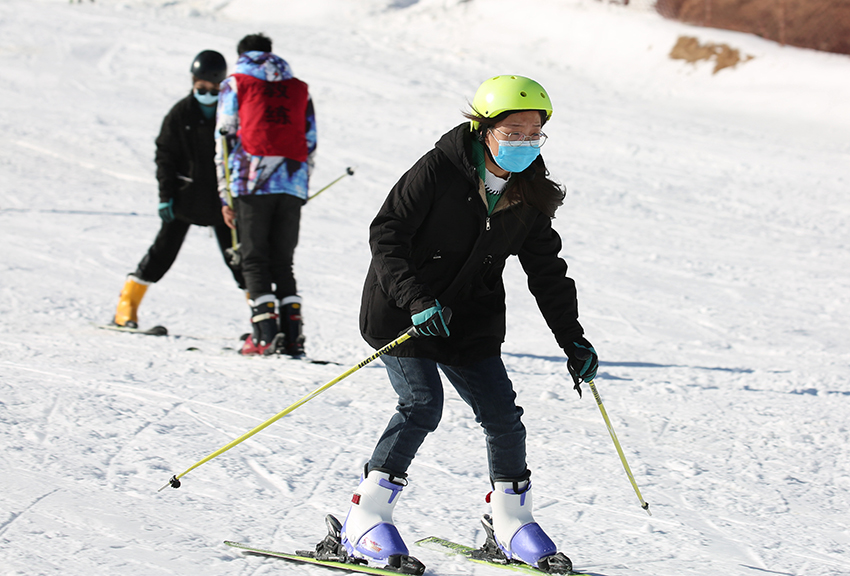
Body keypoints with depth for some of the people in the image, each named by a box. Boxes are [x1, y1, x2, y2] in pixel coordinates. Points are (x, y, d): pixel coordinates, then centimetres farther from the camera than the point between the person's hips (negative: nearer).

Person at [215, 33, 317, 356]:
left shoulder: (236, 85, 11)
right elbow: (310, 144, 18)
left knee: (254, 260, 1)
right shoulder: (300, 90, 21)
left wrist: (226, 196, 6)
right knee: (282, 262, 10)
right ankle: (292, 334, -1)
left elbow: (225, 142, 6)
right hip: (293, 185, 3)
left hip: (253, 183, -3)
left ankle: (265, 333, -11)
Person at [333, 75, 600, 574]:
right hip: (403, 313, -6)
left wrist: (573, 340, 5)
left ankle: (510, 525, 17)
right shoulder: (440, 171, -16)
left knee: (503, 414, 0)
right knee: (422, 404, -20)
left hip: (471, 320, 6)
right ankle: (364, 522, -12)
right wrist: (416, 298, -29)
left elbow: (547, 271, 9)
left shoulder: (530, 195, 1)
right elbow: (386, 234, -17)